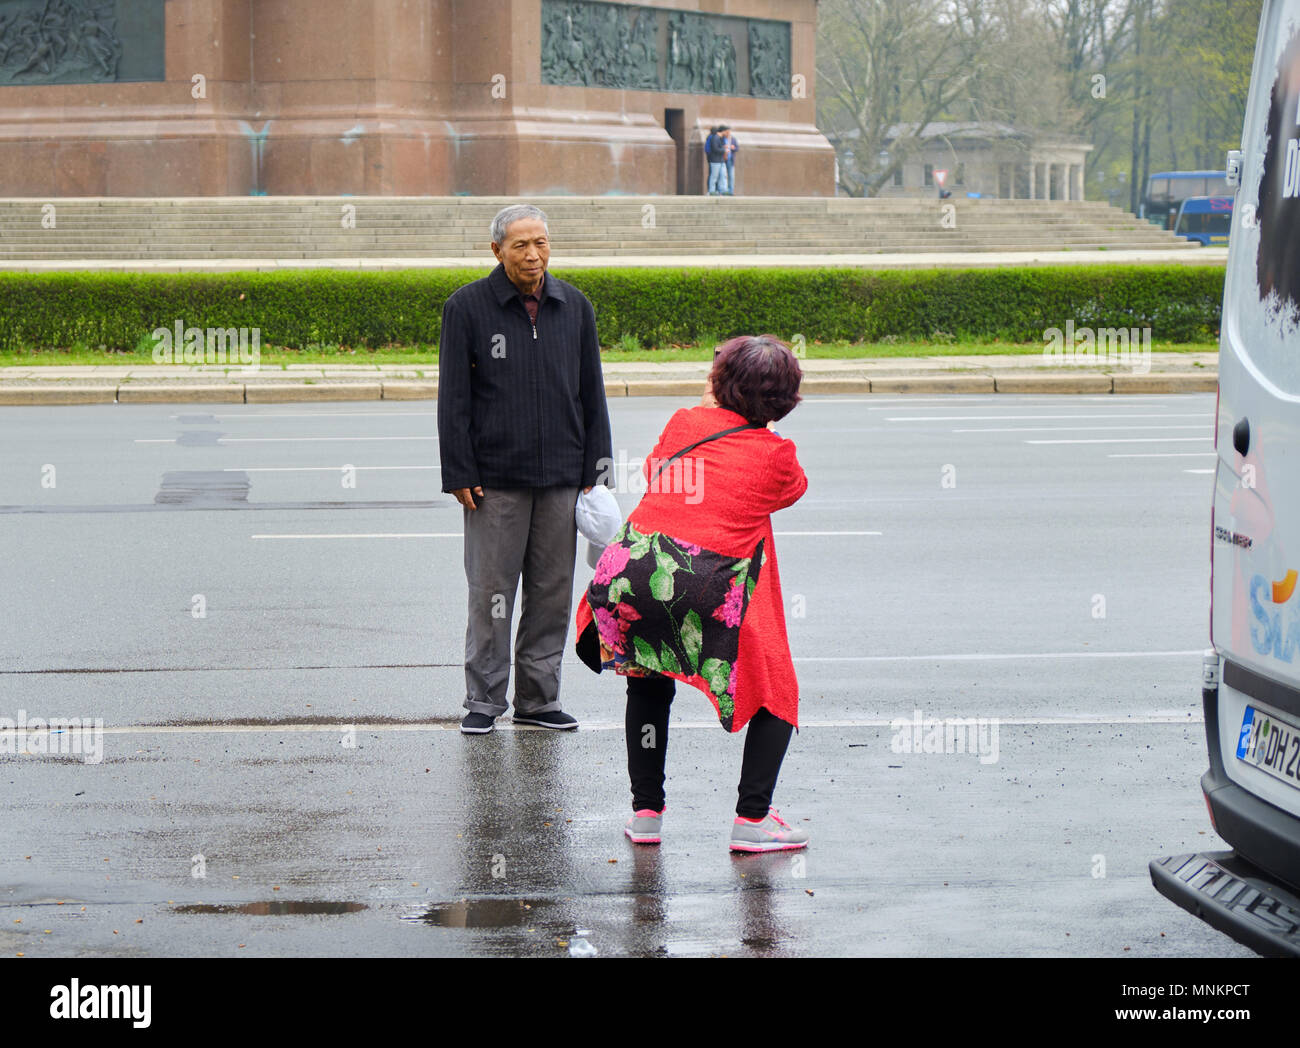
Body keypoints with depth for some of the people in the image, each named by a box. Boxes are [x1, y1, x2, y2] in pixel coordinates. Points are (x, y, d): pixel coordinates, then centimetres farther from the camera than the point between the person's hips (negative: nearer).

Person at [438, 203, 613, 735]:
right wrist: (459, 474, -8)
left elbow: (592, 396, 13)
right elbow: (453, 399, -2)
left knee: (552, 592, 6)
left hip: (561, 479, 3)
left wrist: (596, 471, 8)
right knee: (491, 591, -1)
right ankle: (483, 699, 9)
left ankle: (539, 698, 16)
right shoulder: (467, 308, -1)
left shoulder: (574, 307, 9)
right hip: (495, 480, -3)